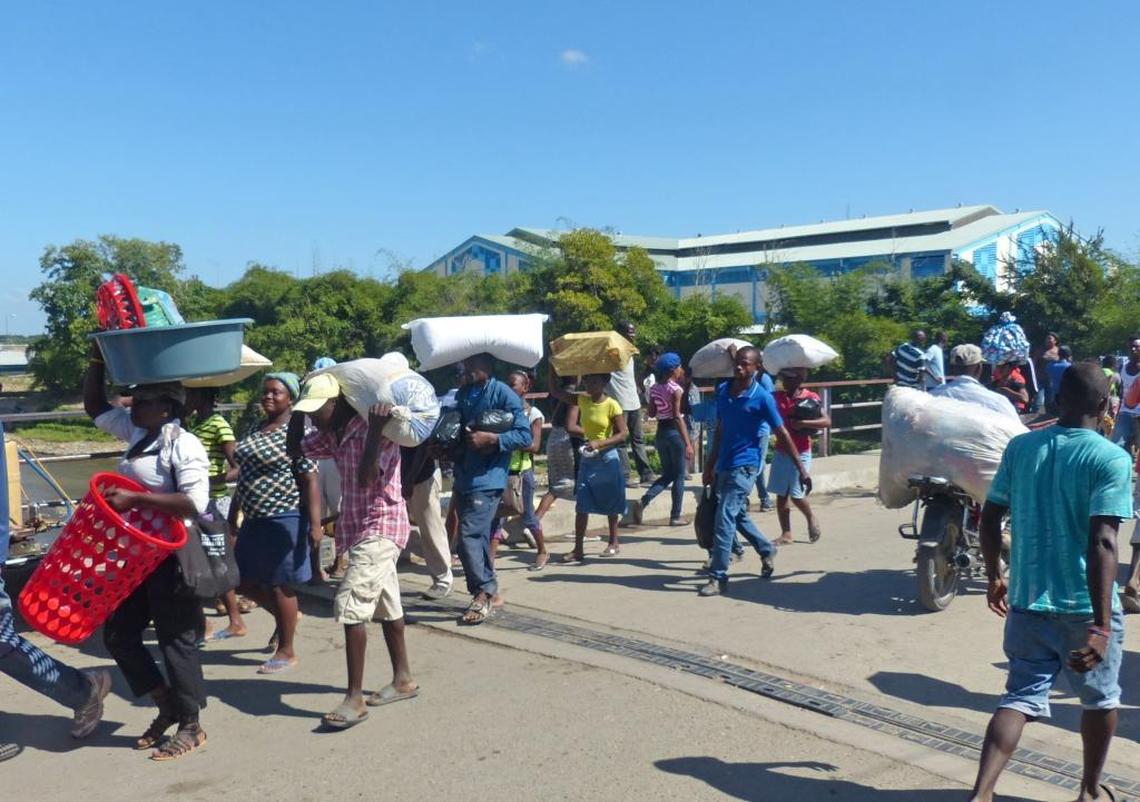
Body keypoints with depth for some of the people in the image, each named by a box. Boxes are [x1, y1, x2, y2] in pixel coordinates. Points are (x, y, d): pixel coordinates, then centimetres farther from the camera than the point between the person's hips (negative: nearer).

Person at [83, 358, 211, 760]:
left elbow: (195, 502, -29)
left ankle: (190, 726, 17)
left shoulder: (183, 444, -18)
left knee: (176, 639, 1)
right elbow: (95, 407, 21)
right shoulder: (138, 431, 8)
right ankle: (167, 707, 29)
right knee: (118, 632, 14)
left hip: (173, 557, -9)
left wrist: (134, 499, -28)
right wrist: (97, 360, 9)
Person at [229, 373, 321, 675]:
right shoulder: (255, 431, 12)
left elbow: (310, 481, -17)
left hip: (283, 519, -8)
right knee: (245, 582, 13)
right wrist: (234, 511, 22)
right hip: (254, 519, 8)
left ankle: (286, 652, 15)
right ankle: (286, 617, 37)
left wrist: (315, 523, -22)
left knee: (280, 585, 1)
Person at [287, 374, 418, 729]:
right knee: (386, 604, 17)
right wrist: (299, 412, 8)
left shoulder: (373, 430, -18)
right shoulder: (334, 435, 7)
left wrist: (374, 431, -29)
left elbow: (366, 478, -29)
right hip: (360, 528, 9)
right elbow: (295, 450, 16)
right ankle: (403, 680, 29)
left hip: (380, 528, -9)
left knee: (350, 604, -15)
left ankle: (355, 698, -11)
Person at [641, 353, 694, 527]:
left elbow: (651, 413, 10)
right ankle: (675, 517, 8)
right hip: (674, 431, -7)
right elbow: (678, 416, -21)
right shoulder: (676, 389, -14)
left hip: (661, 431, 7)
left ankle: (644, 500, -5)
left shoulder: (654, 388, 6)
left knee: (667, 474, 17)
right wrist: (688, 443, -22)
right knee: (679, 476, 5)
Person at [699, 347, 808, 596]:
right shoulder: (723, 390, 6)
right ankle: (767, 551, 42)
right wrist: (710, 466, 17)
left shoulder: (762, 398, -11)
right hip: (723, 465, 7)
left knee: (725, 519, -12)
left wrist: (801, 469, -7)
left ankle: (718, 577, -6)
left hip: (743, 466, -7)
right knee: (738, 516, 20)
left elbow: (782, 434, -7)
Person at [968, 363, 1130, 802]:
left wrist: (994, 576, 19)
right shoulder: (1111, 460, -13)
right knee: (1100, 700, 21)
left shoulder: (1020, 447, 1)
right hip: (1084, 607, -3)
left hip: (1028, 603, 3)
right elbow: (1102, 543, -22)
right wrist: (1102, 626, -24)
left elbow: (990, 517, 4)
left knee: (1021, 699, 7)